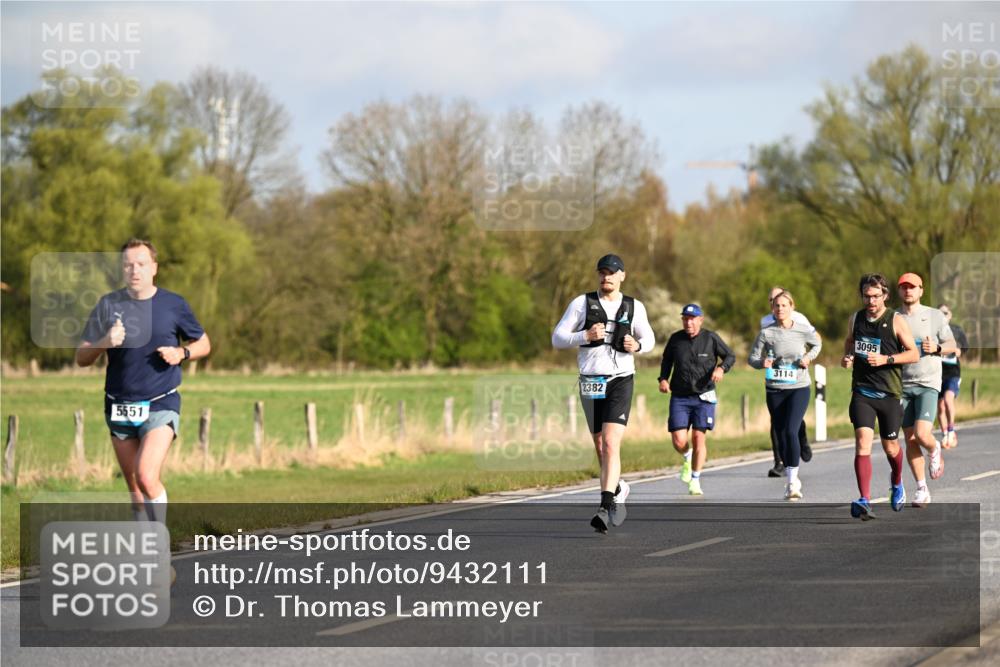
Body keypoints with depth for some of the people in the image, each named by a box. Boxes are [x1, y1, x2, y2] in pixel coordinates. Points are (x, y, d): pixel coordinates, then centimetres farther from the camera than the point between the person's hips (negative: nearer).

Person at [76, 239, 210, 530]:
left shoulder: (174, 304, -1)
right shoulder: (108, 305, 2)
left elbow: (204, 344, 12)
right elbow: (82, 358, 2)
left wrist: (181, 353, -10)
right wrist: (105, 343, -19)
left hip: (161, 405, -3)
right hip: (119, 408, 3)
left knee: (147, 477, -21)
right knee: (134, 487, 9)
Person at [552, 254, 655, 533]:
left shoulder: (634, 307, 2)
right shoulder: (581, 303, 0)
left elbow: (648, 339, 16)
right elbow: (557, 339, -2)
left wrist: (637, 346, -9)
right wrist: (586, 336, -19)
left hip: (620, 381, -2)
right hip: (590, 384, 2)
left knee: (611, 444, -18)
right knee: (600, 446, 15)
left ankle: (606, 509, -23)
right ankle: (618, 489, 42)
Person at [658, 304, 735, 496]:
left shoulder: (710, 338, -4)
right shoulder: (675, 339, 1)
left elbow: (730, 356, 6)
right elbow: (666, 360, 18)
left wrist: (721, 368, -15)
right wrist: (663, 379, 2)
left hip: (704, 397, -1)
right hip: (679, 397, 1)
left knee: (699, 438, -8)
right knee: (679, 441, -7)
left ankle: (695, 481, 4)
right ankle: (688, 458, 29)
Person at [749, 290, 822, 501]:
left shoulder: (803, 330, -4)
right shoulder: (766, 333, -4)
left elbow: (817, 343, 16)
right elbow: (753, 357, 3)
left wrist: (809, 357, -3)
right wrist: (762, 362, -19)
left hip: (799, 388, -2)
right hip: (775, 390, 2)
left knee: (791, 431, -19)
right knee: (781, 435, 8)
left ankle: (792, 480, -15)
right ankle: (792, 480, 23)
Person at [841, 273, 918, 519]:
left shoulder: (896, 320, -4)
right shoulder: (855, 319, 7)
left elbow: (914, 354, -4)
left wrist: (886, 359, -17)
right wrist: (846, 357, 4)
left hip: (889, 392, -1)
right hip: (862, 391, 1)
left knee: (890, 447, 11)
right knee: (862, 441, -17)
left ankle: (896, 483, 46)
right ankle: (865, 501, -23)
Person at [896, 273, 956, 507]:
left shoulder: (934, 316, 4)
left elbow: (951, 345, 9)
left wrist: (936, 348, -11)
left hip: (928, 384, -2)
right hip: (902, 385, 2)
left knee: (922, 434, -17)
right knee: (910, 440, 1)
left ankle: (935, 450, 19)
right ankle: (922, 489, 9)